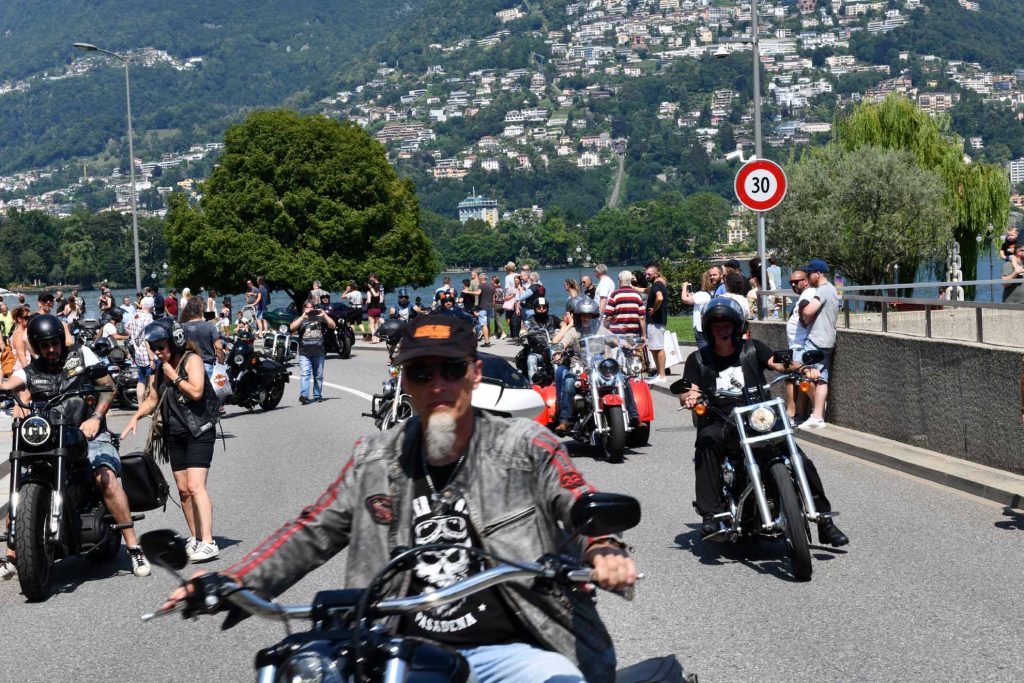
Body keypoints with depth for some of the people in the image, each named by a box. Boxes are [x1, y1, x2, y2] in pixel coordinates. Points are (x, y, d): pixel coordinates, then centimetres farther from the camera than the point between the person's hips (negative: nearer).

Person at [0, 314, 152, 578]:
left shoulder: (81, 355, 8)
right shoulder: (30, 372, 11)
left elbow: (109, 385, 5)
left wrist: (96, 418, -9)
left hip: (89, 435, -3)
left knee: (105, 476, -29)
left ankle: (133, 547, -27)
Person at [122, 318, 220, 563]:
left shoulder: (192, 359, -8)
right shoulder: (161, 368, 12)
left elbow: (196, 391, -21)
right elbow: (152, 399, 19)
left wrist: (174, 377, -12)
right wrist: (136, 417, 3)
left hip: (199, 431, -7)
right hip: (174, 433, 7)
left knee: (195, 486, -17)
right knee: (183, 489, 7)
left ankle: (208, 543, -19)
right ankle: (195, 538, 16)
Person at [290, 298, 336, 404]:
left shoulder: (320, 318, 13)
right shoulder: (300, 319, 11)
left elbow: (333, 325, 2)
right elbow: (292, 327, -9)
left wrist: (324, 315, -9)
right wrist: (303, 316, -14)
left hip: (319, 352, 2)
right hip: (304, 353, -2)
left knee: (318, 376, 8)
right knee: (305, 373, -17)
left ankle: (317, 396, 17)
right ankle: (304, 395, -26)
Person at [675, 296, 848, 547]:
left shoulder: (751, 349, 11)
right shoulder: (698, 360, 10)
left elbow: (778, 362, -5)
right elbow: (688, 392, -2)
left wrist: (803, 369, -25)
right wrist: (689, 397, -28)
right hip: (720, 425, -1)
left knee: (801, 460, -14)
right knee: (706, 442, -35)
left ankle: (824, 520, 1)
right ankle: (711, 515, -36)